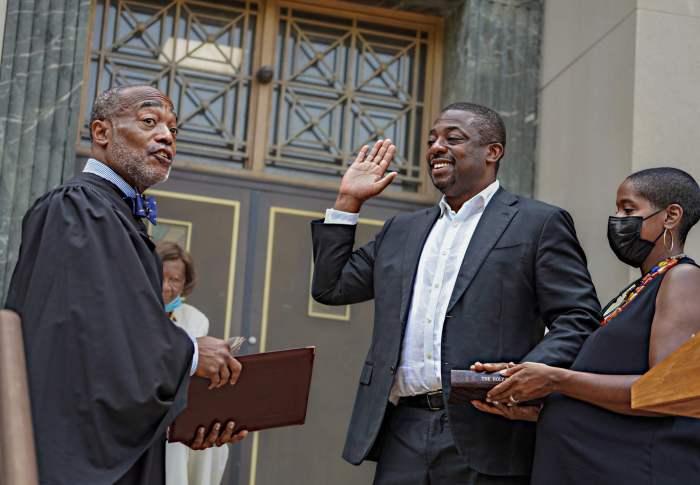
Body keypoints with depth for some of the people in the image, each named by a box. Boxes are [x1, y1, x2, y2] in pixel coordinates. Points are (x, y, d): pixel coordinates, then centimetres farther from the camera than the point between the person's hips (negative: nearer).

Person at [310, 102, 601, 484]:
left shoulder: (539, 223, 5)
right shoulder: (402, 230, 22)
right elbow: (330, 287, 24)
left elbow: (578, 319, -2)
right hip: (402, 436, 5)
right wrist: (348, 201, 19)